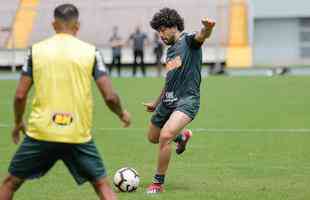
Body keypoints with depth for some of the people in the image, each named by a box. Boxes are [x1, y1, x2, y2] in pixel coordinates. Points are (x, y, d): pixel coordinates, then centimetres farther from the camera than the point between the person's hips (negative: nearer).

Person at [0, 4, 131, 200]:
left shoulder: (37, 50, 3)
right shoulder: (90, 51, 1)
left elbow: (20, 95, 2)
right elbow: (109, 96, -3)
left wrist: (18, 122, 20)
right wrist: (122, 114, 17)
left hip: (41, 132, 1)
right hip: (78, 135, -1)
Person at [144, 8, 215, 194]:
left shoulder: (188, 40, -6)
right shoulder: (170, 50, 18)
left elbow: (202, 36, -31)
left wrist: (208, 28, -56)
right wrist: (156, 103, 38)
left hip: (187, 100, -9)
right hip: (168, 101, 9)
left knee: (165, 136, -26)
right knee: (153, 137, 21)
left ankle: (158, 183, -11)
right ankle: (182, 136, 51)